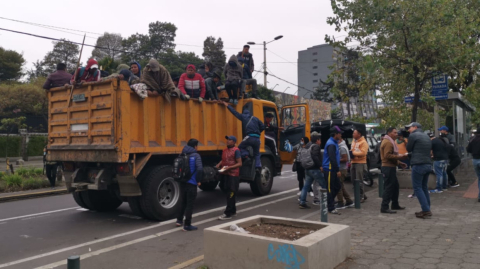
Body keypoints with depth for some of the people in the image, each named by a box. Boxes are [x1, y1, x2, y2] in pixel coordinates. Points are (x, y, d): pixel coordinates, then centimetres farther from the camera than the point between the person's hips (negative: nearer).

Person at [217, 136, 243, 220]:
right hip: (225, 174, 8)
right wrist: (218, 165, 5)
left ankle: (228, 214, -2)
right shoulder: (225, 150, 14)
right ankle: (233, 211, 28)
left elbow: (239, 163, -14)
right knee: (229, 194, 16)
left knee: (231, 195, -5)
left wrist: (229, 167, -21)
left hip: (233, 175, -8)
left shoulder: (236, 150, -10)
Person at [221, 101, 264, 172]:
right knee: (257, 154, 16)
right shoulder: (255, 118, 23)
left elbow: (234, 112, 21)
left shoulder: (243, 117, 14)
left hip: (249, 137, -4)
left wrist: (227, 105, 30)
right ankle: (258, 166, -2)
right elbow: (262, 127, 17)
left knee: (241, 147, 18)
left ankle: (246, 155, -10)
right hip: (257, 138, 4)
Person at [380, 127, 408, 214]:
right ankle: (384, 207, -8)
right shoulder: (387, 142, -12)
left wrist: (399, 163, 20)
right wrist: (399, 156, -21)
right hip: (388, 167, -11)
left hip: (391, 167, 11)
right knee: (389, 187, -10)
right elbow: (387, 155, -23)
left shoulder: (391, 142, 23)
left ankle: (395, 205, 25)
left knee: (395, 186, 16)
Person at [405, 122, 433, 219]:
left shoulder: (413, 135, -6)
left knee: (417, 188, -4)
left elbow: (408, 149, 1)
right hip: (428, 164, 8)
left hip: (418, 165, -8)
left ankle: (426, 211, -9)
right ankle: (427, 210, 16)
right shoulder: (426, 136, 18)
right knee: (424, 187, 15)